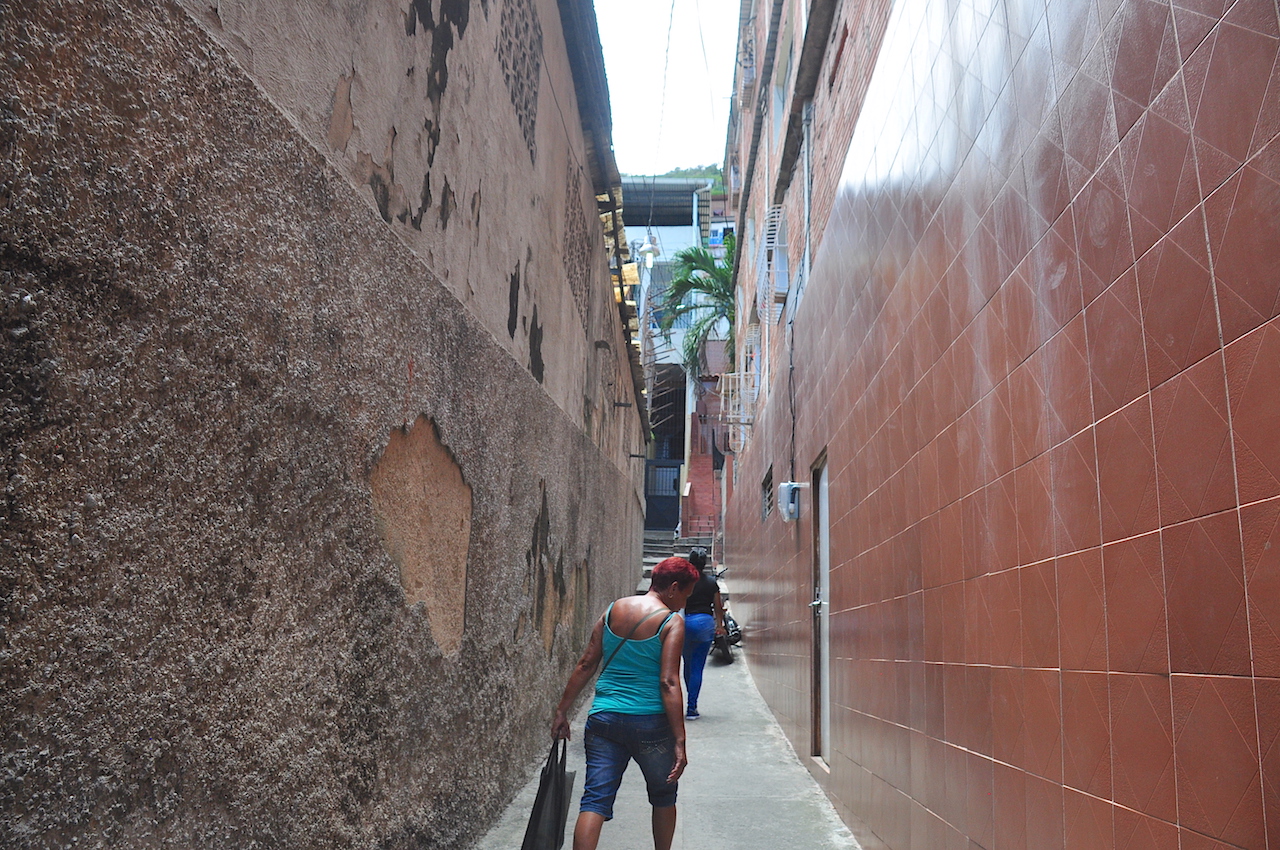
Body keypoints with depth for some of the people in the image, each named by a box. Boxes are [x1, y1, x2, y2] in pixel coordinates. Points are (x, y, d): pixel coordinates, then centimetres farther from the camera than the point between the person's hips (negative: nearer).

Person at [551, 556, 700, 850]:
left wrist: (562, 711, 13)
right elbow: (668, 683, -15)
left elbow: (585, 665, 7)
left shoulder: (613, 610, 7)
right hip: (649, 722, -3)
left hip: (603, 718, 4)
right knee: (663, 797, 20)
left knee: (595, 800, 2)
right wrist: (679, 742, -14)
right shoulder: (672, 622, -8)